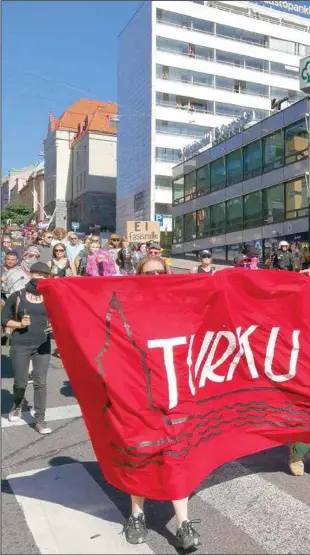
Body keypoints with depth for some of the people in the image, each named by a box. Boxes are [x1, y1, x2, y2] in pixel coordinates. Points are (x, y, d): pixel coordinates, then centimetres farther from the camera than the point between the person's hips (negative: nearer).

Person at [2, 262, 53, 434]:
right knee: (21, 382, 7)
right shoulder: (17, 296, -2)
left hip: (43, 345, 1)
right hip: (20, 345, -1)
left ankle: (40, 420, 13)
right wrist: (20, 324, -15)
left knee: (41, 383, 2)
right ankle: (17, 405, 41)